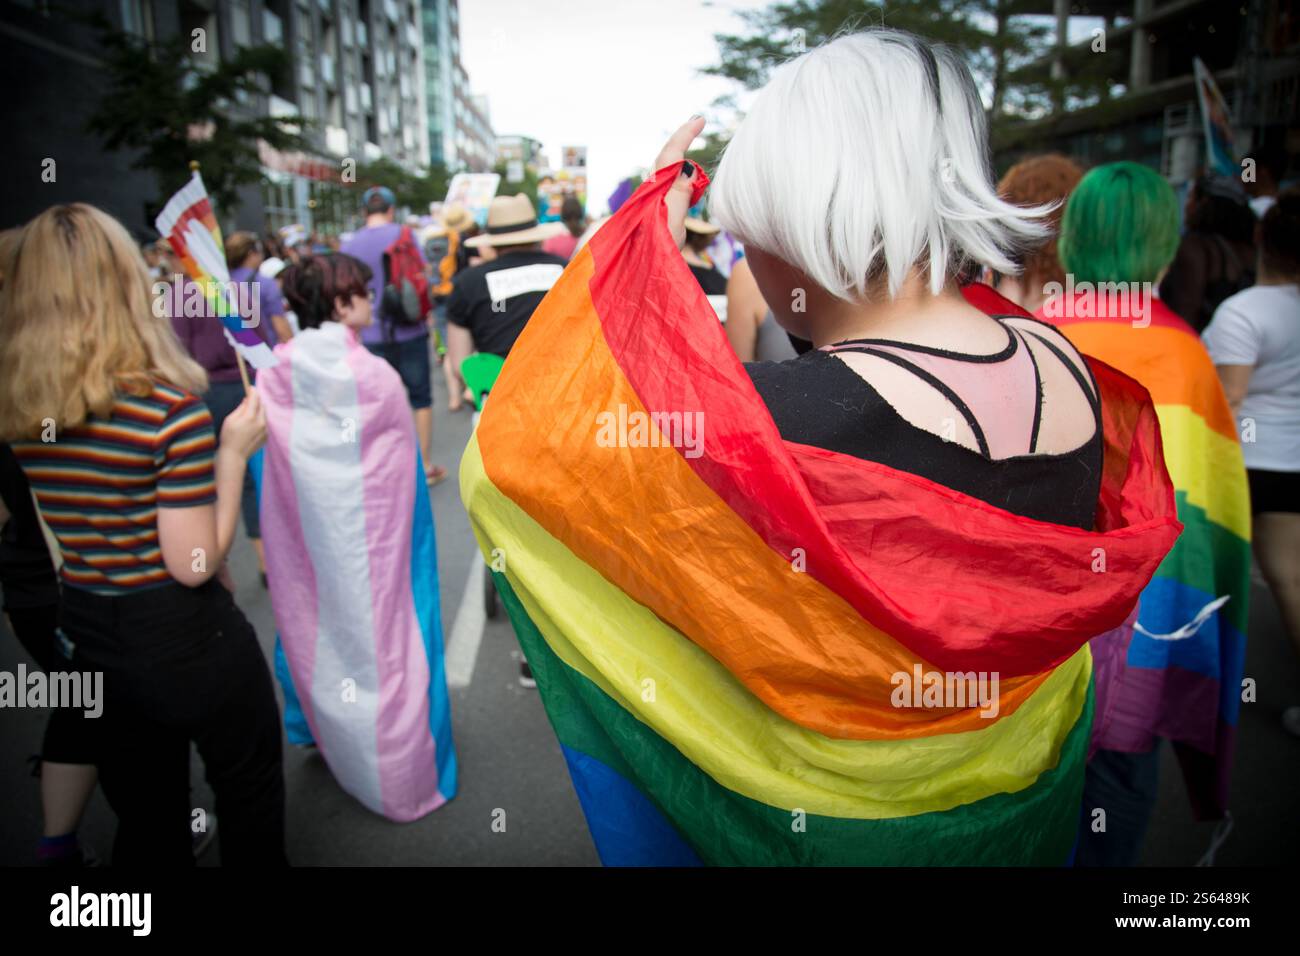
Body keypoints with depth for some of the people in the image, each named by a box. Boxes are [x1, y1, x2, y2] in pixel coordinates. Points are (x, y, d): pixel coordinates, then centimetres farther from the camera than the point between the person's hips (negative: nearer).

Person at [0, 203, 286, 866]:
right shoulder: (170, 406, -23)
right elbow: (194, 564, -21)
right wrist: (233, 453, -13)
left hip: (86, 638, 6)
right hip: (185, 639, -6)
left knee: (144, 825, 25)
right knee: (250, 805, 19)